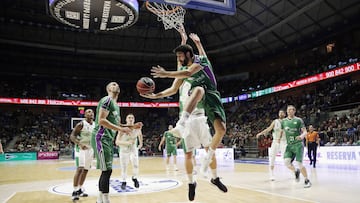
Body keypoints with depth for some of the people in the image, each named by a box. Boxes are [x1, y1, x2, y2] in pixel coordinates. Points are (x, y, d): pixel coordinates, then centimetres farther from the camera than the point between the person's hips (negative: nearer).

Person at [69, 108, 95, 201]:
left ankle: (80, 189, 25)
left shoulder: (95, 125, 5)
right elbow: (72, 136, -18)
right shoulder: (81, 124, -15)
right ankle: (75, 191, -7)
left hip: (90, 149, 7)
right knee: (79, 169, -15)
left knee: (86, 170, 12)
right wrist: (80, 144, -33)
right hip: (81, 149, -7)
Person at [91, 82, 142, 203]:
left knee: (106, 170, 13)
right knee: (107, 170, -12)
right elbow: (101, 121, -20)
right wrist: (121, 129, -23)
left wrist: (133, 126, 14)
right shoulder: (107, 100, -9)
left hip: (108, 139, 10)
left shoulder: (116, 105, 21)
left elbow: (117, 124, 26)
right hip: (101, 137, -10)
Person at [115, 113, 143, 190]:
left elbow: (140, 134, 11)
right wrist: (126, 143, -39)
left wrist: (140, 143, 14)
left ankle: (134, 178, 10)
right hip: (124, 150, -1)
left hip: (133, 149, 1)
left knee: (135, 164, -17)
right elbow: (117, 142, -25)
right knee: (124, 167, 2)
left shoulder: (137, 128, -14)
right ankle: (124, 182, 25)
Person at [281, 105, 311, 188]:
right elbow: (282, 131, 20)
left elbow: (305, 131, -7)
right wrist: (279, 138, 2)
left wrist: (302, 136, -29)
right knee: (286, 161, -14)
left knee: (299, 163, -10)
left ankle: (307, 181, 10)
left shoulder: (298, 120, -4)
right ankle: (296, 172, 16)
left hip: (298, 144, -4)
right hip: (289, 145, 4)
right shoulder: (284, 121, 8)